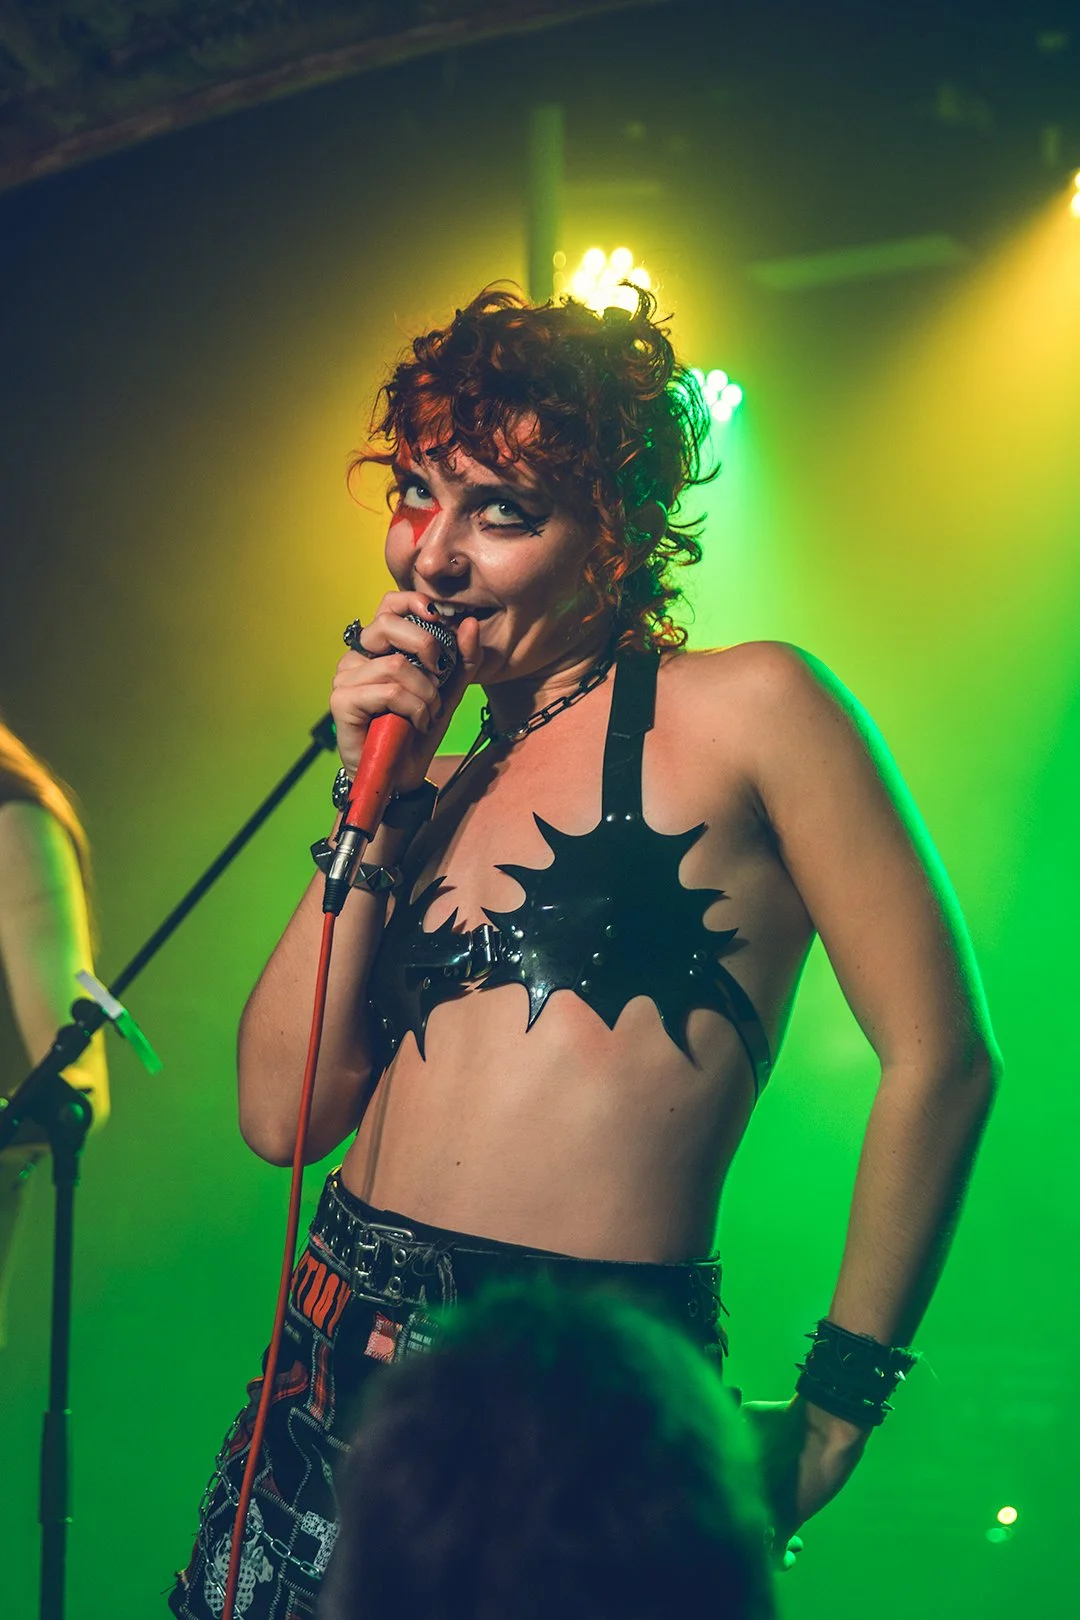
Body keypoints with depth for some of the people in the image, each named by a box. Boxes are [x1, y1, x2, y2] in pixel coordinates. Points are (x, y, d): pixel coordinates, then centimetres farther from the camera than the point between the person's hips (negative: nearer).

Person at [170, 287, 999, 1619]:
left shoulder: (747, 708, -4)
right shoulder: (440, 789, 14)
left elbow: (939, 1060, -7)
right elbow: (281, 1114, 6)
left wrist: (830, 1418, -3)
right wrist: (372, 803, 0)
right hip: (337, 1365, 6)